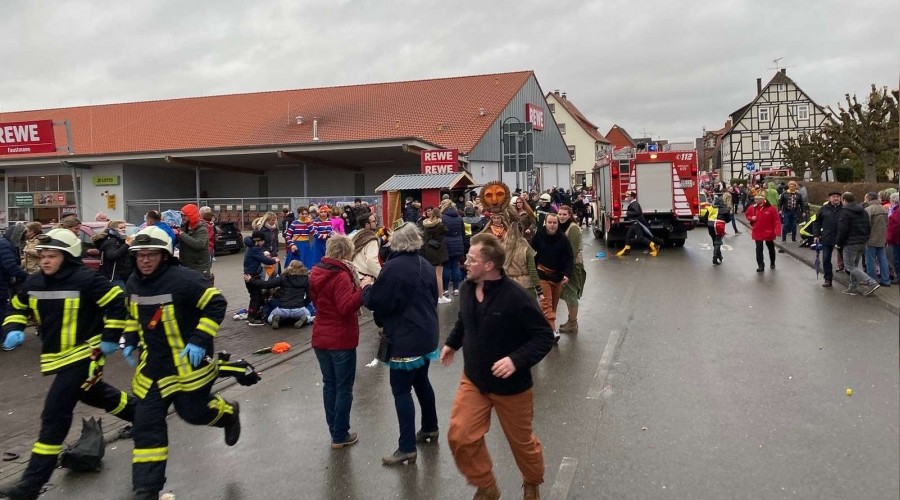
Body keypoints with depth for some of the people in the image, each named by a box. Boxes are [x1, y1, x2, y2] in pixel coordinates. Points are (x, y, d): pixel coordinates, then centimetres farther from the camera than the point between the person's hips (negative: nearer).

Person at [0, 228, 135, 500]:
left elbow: (118, 302, -16)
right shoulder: (33, 282, 1)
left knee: (55, 415, -10)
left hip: (83, 354, -8)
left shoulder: (85, 279, -20)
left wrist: (110, 337, -15)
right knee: (96, 395, 24)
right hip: (58, 357, 8)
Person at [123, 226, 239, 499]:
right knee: (146, 424, 2)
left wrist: (199, 340, -22)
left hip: (189, 361, -6)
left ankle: (228, 412, 40)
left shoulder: (184, 279, -22)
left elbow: (216, 305, -18)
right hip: (154, 363, 6)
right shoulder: (133, 283, 2)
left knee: (193, 411, 5)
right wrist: (130, 341, 10)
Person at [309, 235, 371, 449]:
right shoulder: (341, 276, -20)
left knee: (329, 384, 16)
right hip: (341, 340, -8)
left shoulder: (316, 273, 5)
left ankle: (334, 430, 25)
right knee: (344, 388, 4)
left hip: (320, 339, 8)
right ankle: (340, 436, 11)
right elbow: (347, 307, -27)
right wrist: (361, 288, -26)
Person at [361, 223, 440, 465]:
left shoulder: (393, 267, -17)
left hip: (405, 338, -8)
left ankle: (407, 448, -2)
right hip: (427, 334, 9)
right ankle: (430, 428, 36)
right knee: (421, 381, 22)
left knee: (401, 389, -3)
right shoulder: (426, 265, 8)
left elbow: (376, 302, -15)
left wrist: (367, 288, 5)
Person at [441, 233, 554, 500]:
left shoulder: (516, 297, -27)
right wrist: (451, 343, 12)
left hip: (511, 385, -5)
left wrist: (517, 360, -32)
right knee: (459, 437, -1)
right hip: (473, 380, 5)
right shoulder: (467, 288, -7)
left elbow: (545, 337, -21)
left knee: (521, 441, 15)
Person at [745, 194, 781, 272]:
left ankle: (772, 263, 37)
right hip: (757, 233, 2)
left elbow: (777, 220, -14)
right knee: (759, 249, -2)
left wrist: (777, 230, -23)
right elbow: (748, 215, 15)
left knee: (771, 248, 18)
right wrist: (751, 218, -9)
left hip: (768, 232, -2)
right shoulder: (753, 208, -3)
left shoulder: (771, 208, -14)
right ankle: (760, 266, 3)